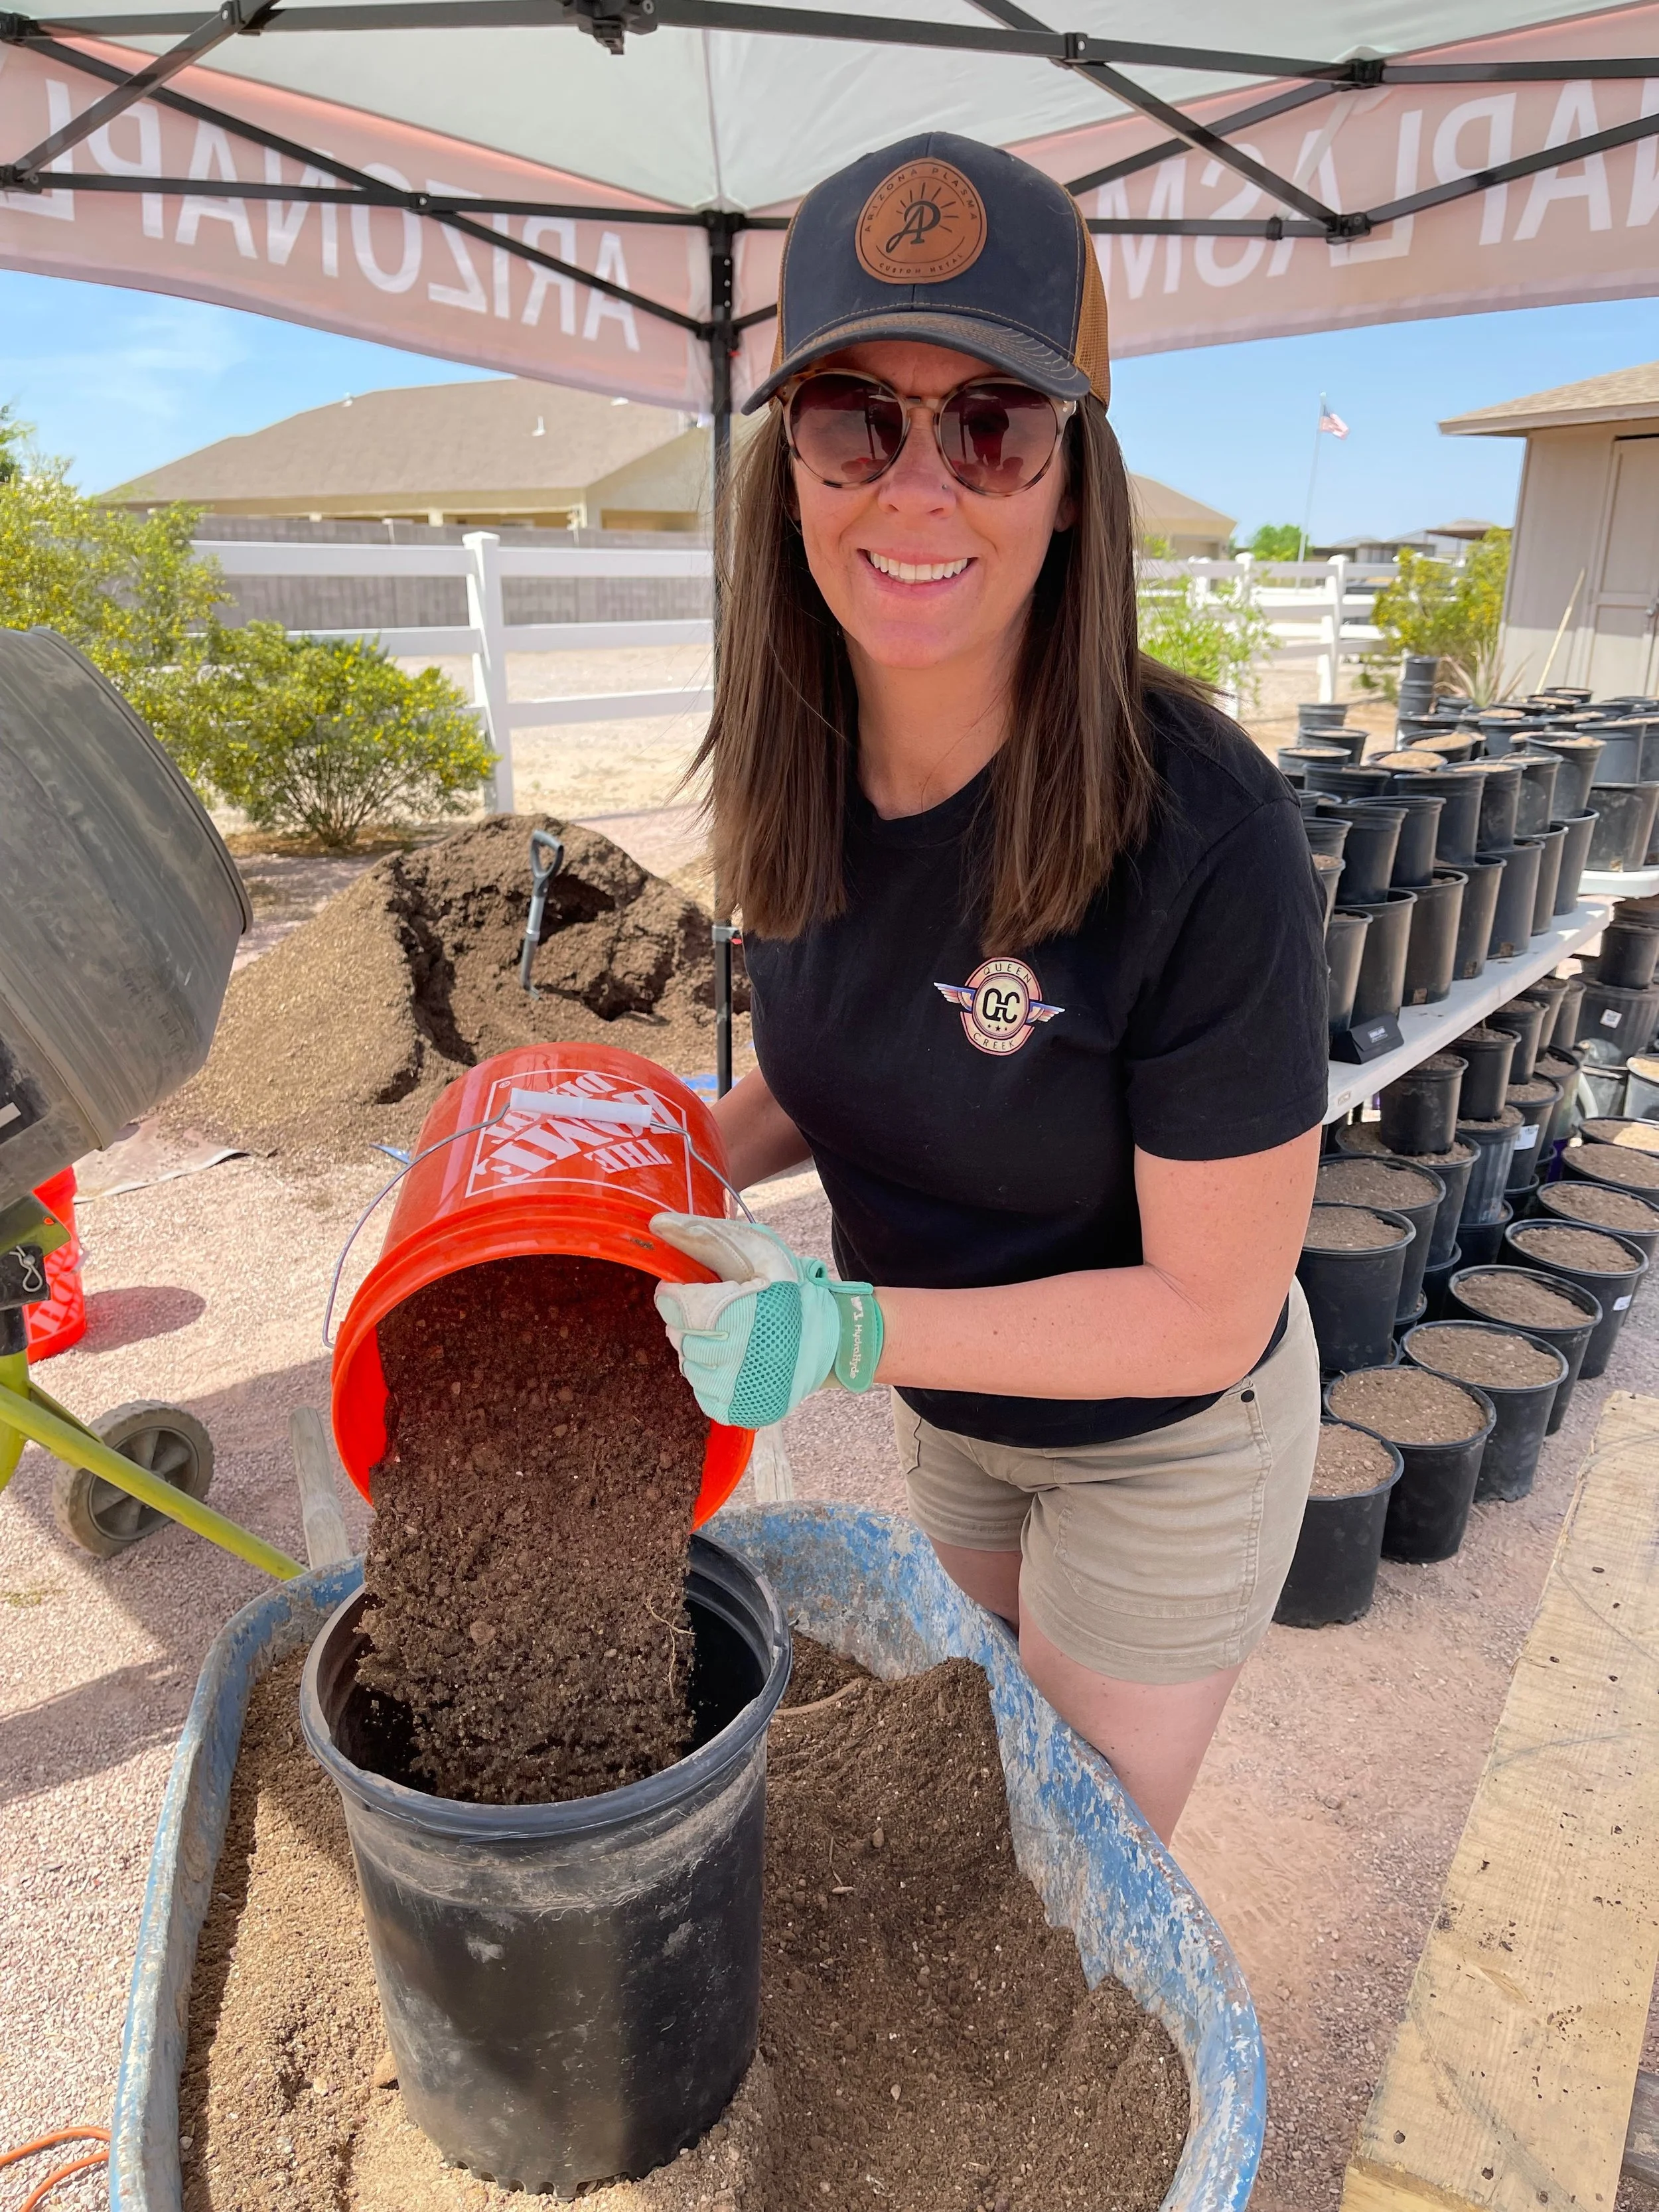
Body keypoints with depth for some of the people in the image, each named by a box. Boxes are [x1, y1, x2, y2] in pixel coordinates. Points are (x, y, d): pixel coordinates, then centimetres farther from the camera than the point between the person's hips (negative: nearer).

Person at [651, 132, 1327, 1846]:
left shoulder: (1202, 834, -34)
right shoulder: (803, 780, -15)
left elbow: (1209, 1308, -27)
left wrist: (849, 1329, -35)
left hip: (1166, 1437, -5)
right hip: (958, 1403, 6)